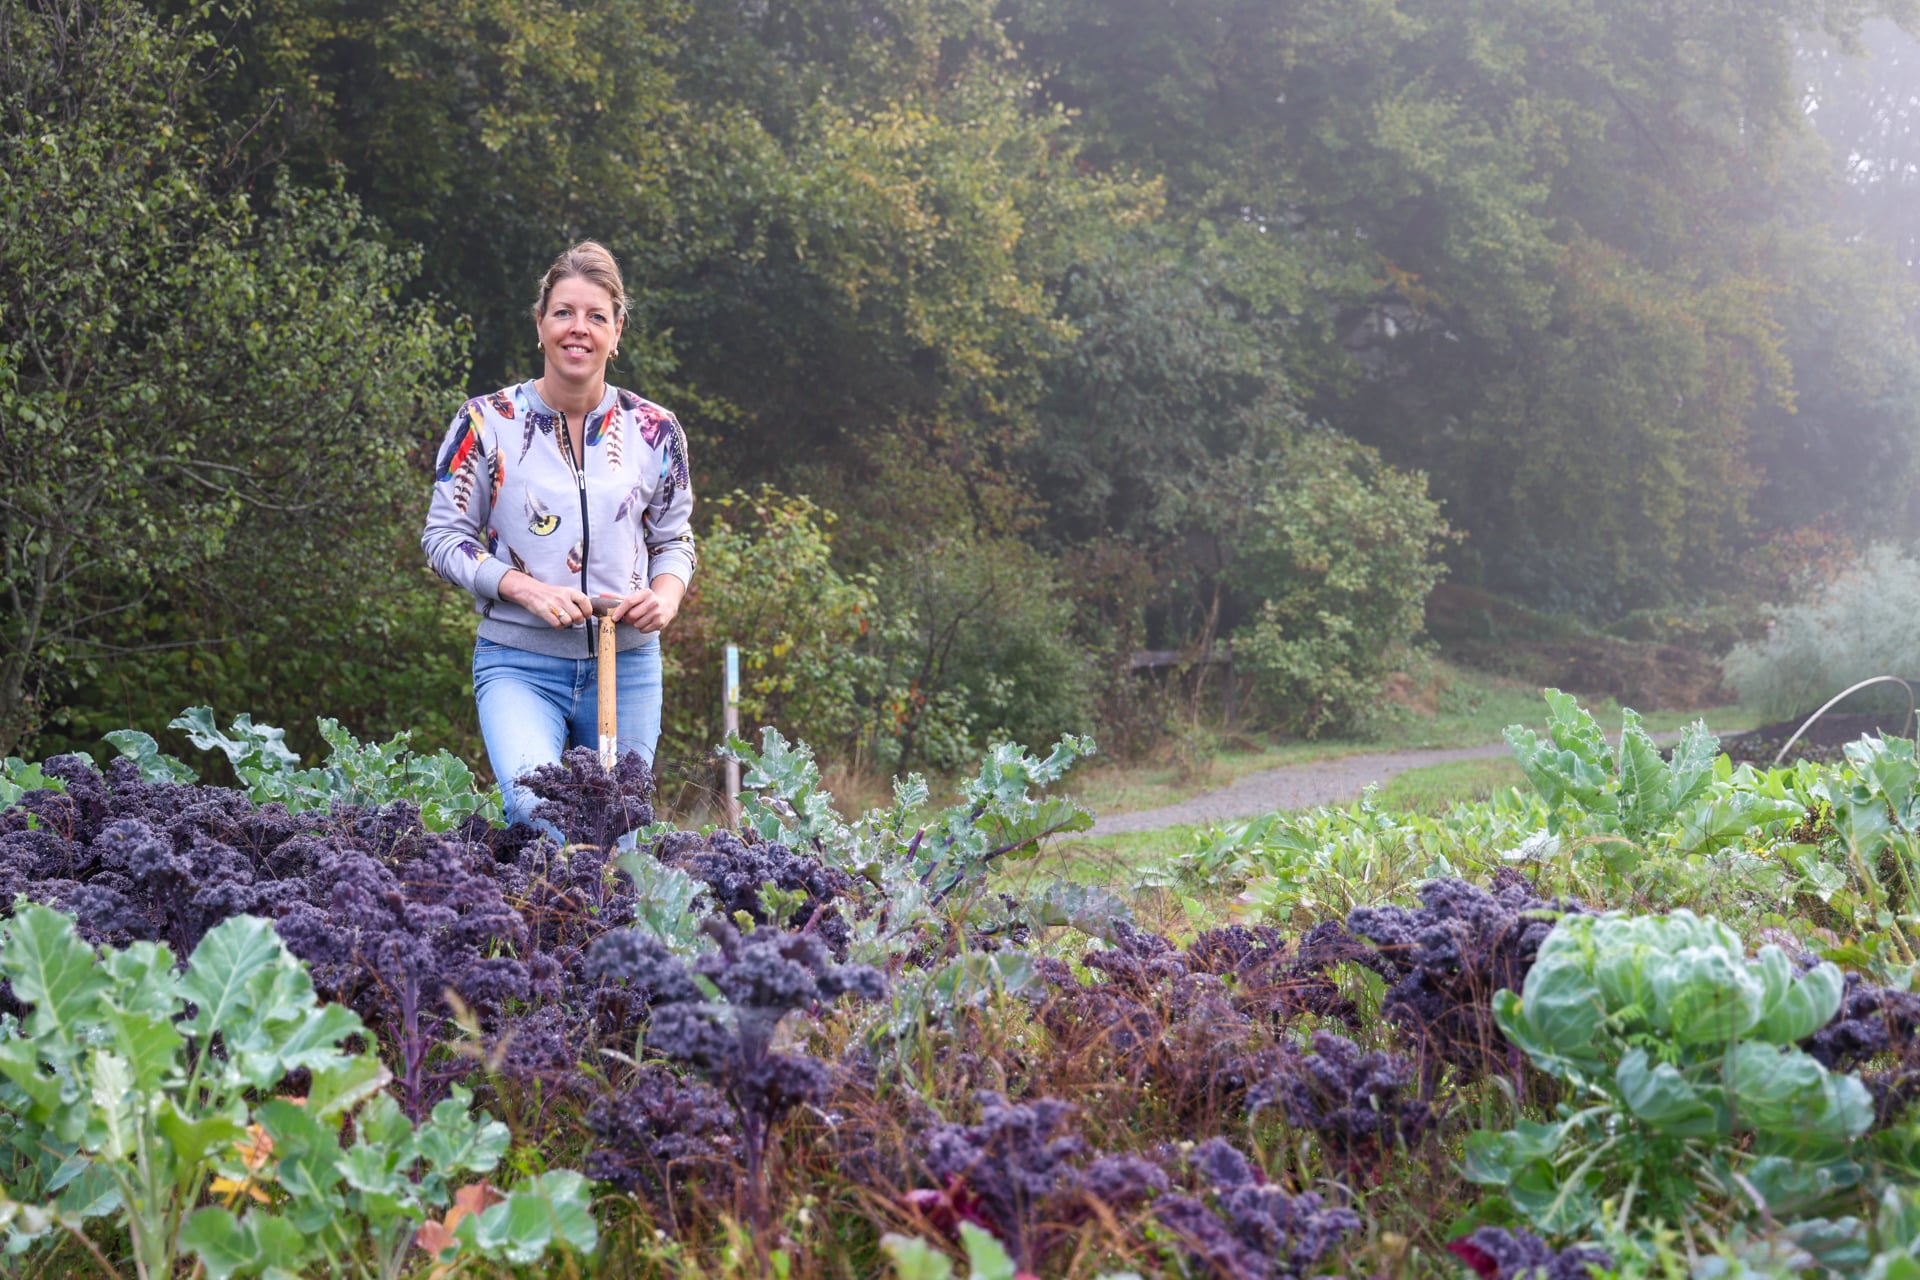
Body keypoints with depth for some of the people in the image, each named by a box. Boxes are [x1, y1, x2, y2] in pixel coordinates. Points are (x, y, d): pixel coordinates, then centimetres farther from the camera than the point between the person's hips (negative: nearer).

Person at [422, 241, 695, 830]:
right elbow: (444, 537, 0)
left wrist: (665, 595, -8)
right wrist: (527, 589, -15)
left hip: (627, 665, 3)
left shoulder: (654, 431, 5)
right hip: (519, 663, -3)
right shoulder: (487, 423, -2)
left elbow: (673, 541, 15)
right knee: (539, 814, -27)